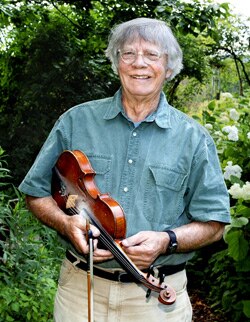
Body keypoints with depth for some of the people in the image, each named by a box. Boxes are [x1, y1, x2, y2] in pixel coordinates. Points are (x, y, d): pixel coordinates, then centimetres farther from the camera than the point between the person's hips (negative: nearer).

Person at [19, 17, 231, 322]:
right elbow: (37, 192, 5)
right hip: (80, 287, 1)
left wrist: (167, 240, -19)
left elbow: (213, 223, 0)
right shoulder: (76, 120, -1)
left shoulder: (194, 138, -3)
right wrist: (66, 223, -14)